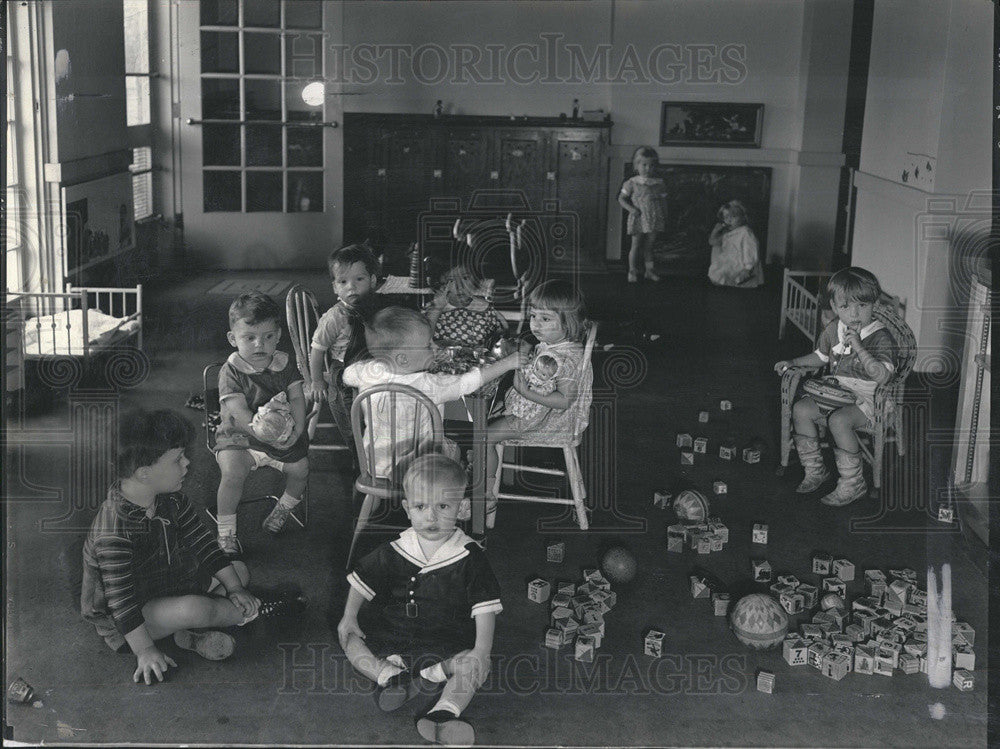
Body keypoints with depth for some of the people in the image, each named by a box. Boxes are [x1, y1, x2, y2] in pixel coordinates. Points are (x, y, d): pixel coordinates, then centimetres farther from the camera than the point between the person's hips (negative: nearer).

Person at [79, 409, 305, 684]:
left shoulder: (169, 500, -5)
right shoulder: (114, 531, -32)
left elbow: (201, 542, 2)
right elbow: (120, 598, -28)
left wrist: (235, 587, -3)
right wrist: (145, 651, -25)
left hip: (168, 583, 9)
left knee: (240, 571, 8)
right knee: (193, 608, -36)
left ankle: (189, 632, -11)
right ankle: (250, 613, -5)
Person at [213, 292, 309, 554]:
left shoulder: (284, 363, 0)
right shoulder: (231, 371, -12)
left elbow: (296, 397, -2)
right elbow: (239, 412, -20)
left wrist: (297, 429, -19)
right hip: (238, 435, -4)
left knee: (300, 466, -9)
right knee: (232, 472, -26)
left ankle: (284, 508, 22)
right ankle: (225, 531, -10)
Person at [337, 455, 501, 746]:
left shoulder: (470, 558, -9)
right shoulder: (394, 552, -1)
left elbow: (484, 608, -10)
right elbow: (362, 580, 12)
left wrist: (481, 650, -21)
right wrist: (349, 616, 2)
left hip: (448, 643, -3)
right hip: (393, 634, 3)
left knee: (475, 665, -29)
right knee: (349, 639, -11)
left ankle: (443, 714, -46)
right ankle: (393, 677, -29)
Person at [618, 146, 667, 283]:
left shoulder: (659, 184, 5)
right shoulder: (632, 183, -3)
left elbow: (663, 201, 11)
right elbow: (621, 198, 0)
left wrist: (665, 219, 10)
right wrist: (631, 209, -15)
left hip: (654, 219, 2)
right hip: (638, 219, -2)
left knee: (649, 246, 10)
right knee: (636, 245, 1)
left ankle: (650, 270, 18)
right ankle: (632, 271, 10)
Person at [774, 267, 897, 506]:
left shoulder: (880, 337, -15)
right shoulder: (833, 330, 5)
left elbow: (883, 376, -28)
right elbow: (821, 356, 24)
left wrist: (858, 346, -32)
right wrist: (793, 362, 12)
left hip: (866, 398, -7)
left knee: (838, 420, -32)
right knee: (800, 409, -14)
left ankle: (852, 483, -19)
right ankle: (815, 470, 0)